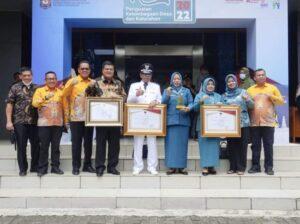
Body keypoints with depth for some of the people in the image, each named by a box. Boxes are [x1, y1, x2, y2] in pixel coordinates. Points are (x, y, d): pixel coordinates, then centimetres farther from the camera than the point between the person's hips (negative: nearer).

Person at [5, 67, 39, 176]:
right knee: (21, 146, 3)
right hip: (20, 122, -2)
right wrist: (9, 121, -6)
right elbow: (9, 104, 1)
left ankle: (35, 167, 19)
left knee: (36, 145, 6)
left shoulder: (37, 88, 10)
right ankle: (23, 169, 13)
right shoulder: (15, 88, 4)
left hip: (35, 122, 2)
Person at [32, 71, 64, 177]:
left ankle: (55, 167, 15)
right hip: (44, 123, -2)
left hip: (58, 123, 2)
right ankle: (42, 168, 9)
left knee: (56, 146, 7)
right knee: (44, 146, 1)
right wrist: (45, 98, -25)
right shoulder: (39, 90, 2)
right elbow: (35, 103, -11)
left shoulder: (61, 92, 10)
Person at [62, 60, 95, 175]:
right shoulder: (72, 81, -1)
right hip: (75, 117, -3)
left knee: (88, 142, 9)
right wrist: (66, 116, -3)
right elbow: (65, 97, 0)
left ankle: (88, 165, 19)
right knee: (76, 143, 3)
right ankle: (76, 166, 12)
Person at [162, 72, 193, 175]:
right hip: (171, 120, -1)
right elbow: (163, 103, 0)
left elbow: (191, 103, 6)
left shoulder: (186, 91, 14)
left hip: (183, 120, 1)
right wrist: (168, 95, -18)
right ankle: (172, 167, -1)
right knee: (171, 143, -4)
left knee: (182, 144, 0)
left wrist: (188, 108, -16)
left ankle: (181, 166, 5)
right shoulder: (167, 90, 12)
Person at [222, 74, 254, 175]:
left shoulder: (242, 92, 8)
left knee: (242, 146, -2)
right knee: (232, 146, 2)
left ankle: (241, 167, 4)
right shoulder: (224, 96, 12)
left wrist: (247, 99, -16)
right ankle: (233, 167, 11)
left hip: (243, 123, -1)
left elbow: (251, 105, 3)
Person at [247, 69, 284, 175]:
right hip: (254, 122, 1)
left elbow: (281, 101, 5)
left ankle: (269, 167, 8)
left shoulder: (272, 88, 7)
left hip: (268, 122, -1)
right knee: (255, 145, 6)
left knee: (268, 146, 1)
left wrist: (271, 96, -10)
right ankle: (255, 166, 13)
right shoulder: (250, 90, 10)